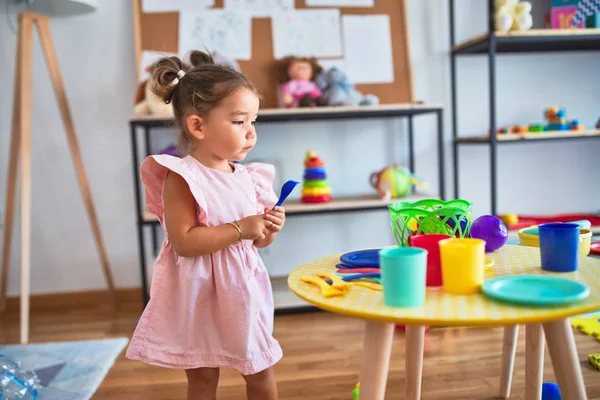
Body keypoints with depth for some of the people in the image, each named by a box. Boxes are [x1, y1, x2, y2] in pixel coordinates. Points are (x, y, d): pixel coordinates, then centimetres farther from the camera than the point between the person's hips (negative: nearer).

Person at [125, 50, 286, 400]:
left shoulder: (247, 177, 2)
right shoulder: (182, 177, -18)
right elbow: (184, 241, -26)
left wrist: (269, 229, -10)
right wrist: (241, 229, -25)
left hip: (243, 289, 6)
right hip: (201, 294, -5)